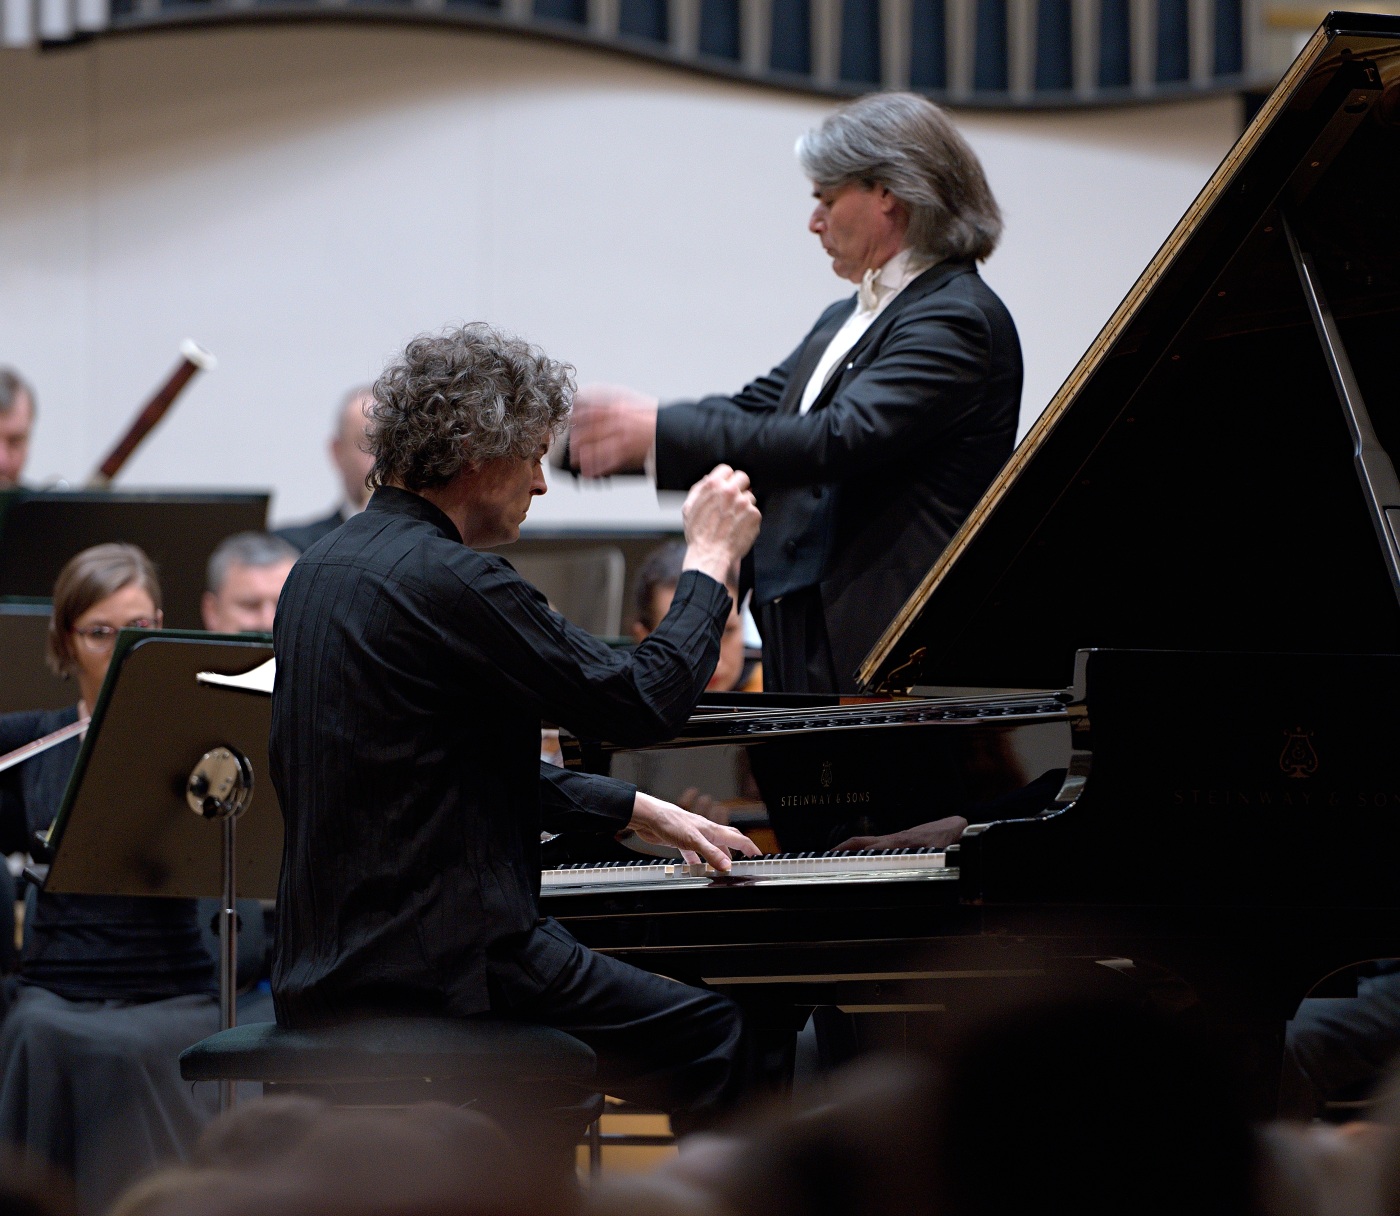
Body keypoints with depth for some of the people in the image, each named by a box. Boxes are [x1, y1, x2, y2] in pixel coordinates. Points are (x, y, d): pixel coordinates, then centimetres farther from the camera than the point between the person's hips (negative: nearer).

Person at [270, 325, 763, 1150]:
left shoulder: (326, 569, 13)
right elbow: (647, 701, -15)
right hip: (443, 967, -10)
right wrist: (711, 561, 0)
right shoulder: (449, 581, -18)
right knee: (718, 1041, 1)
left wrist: (637, 812, 23)